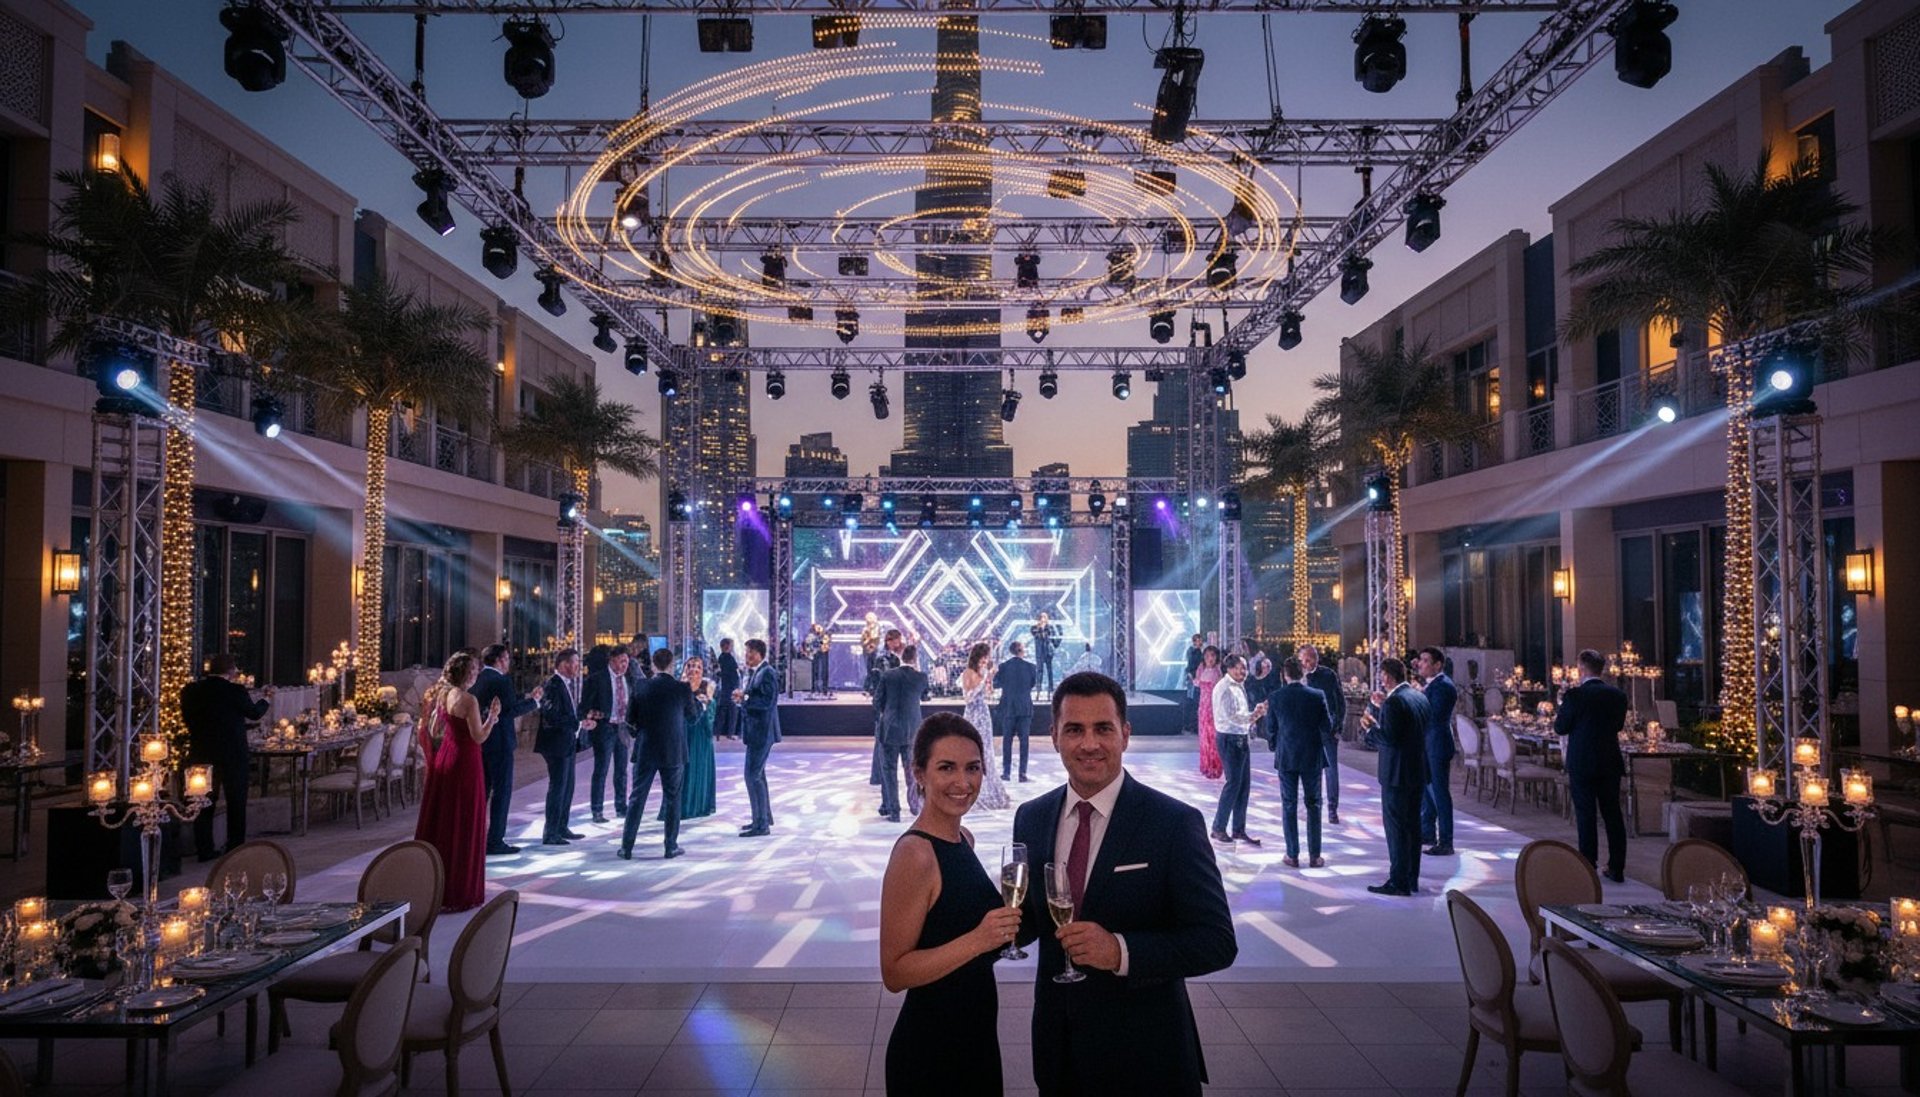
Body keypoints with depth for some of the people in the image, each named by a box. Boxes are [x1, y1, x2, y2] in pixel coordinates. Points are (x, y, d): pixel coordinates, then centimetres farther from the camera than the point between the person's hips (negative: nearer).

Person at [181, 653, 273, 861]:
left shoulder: (189, 691, -2)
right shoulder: (235, 691, -14)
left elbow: (186, 719, 8)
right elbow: (254, 712, 2)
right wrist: (267, 700, 21)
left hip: (201, 754, 4)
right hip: (233, 755, -4)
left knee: (204, 803, 11)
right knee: (236, 803, 6)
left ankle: (204, 849, 11)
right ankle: (235, 849, 9)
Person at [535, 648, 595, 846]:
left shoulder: (569, 683, 11)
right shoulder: (553, 686, -18)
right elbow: (553, 717, -26)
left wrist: (584, 716, 0)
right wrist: (580, 723, -22)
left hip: (568, 743, 10)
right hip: (557, 743, -10)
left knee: (567, 786, 16)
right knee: (558, 787, -4)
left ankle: (562, 827, 26)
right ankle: (550, 833, 3)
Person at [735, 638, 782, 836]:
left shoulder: (767, 673, -15)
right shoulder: (750, 673, 13)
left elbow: (767, 701, -23)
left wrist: (744, 698, -22)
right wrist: (740, 698, 0)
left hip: (762, 731, -10)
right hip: (754, 730, 10)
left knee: (752, 775, -11)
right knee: (757, 774, 19)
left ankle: (761, 824, -7)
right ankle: (765, 817, 32)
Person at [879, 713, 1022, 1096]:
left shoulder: (964, 838, 2)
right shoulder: (914, 853, -22)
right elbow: (894, 972, -21)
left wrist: (1004, 923, -1)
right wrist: (976, 941, -31)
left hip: (976, 1034, 8)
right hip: (930, 1047, -8)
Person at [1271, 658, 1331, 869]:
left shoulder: (1275, 697, -6)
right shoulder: (1317, 696, -8)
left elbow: (1271, 727, 1)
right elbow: (1327, 726, -4)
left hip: (1286, 756, 0)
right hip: (1312, 756, 0)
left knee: (1289, 806, 7)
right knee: (1313, 805, 9)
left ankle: (1292, 855, 8)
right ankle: (1314, 856, 10)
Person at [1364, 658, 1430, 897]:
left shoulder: (1394, 702, -19)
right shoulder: (1419, 697, 8)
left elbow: (1388, 739, -24)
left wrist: (1370, 728, -7)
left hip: (1397, 774, -9)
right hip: (1418, 772, 9)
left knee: (1396, 828, -3)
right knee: (1412, 825, 15)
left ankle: (1399, 882, -1)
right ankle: (1412, 878, 23)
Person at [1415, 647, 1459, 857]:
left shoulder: (1443, 685, -17)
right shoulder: (1433, 683, 12)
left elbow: (1434, 715, -24)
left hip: (1437, 747, -10)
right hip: (1427, 746, 10)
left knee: (1439, 793, -5)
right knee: (1426, 790, 19)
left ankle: (1445, 843, 1)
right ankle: (1427, 833, 32)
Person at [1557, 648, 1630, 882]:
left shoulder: (1575, 695, -14)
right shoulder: (1618, 695, 1)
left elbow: (1560, 727, -7)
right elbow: (1619, 725, 12)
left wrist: (1560, 712, 10)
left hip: (1581, 764, -4)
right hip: (1610, 764, 4)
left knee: (1585, 816, 2)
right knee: (1613, 815, 11)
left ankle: (1589, 868, 4)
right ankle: (1617, 869, 15)